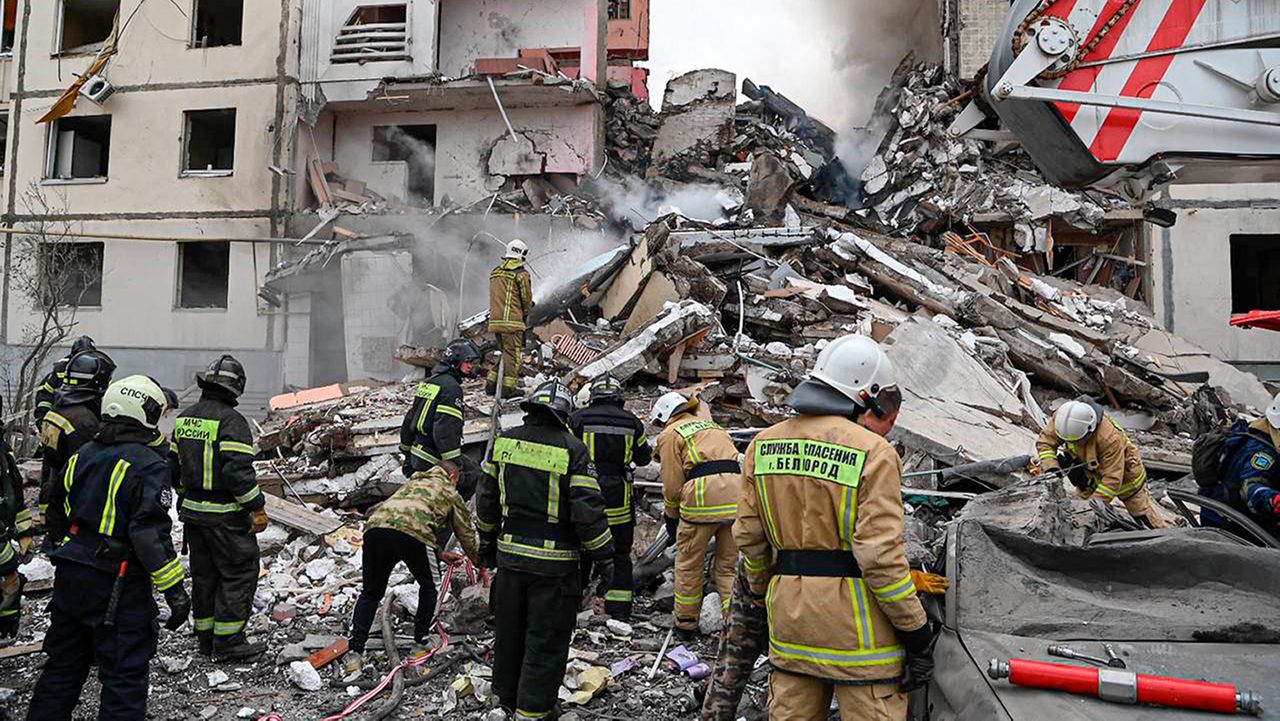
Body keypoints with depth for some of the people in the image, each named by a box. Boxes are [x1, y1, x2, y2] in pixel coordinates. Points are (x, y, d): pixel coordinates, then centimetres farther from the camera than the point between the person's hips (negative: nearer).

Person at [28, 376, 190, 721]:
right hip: (117, 586, -7)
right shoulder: (148, 466, -18)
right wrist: (174, 589, -19)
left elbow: (59, 507, 18)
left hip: (69, 575, 8)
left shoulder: (82, 454, 6)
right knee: (125, 675, 3)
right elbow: (150, 533, -23)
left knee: (63, 665, 23)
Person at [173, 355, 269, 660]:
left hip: (192, 511, 8)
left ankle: (206, 638, 26)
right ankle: (227, 642, 5)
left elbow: (174, 464, 15)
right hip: (225, 517, -8)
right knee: (240, 573, 2)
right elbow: (238, 471, -23)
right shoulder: (231, 420, -18)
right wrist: (258, 508, -17)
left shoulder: (184, 418, 9)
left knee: (204, 575, 17)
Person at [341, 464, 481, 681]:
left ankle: (354, 654, 11)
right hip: (409, 533, -4)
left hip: (375, 527, 4)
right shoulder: (451, 494, 26)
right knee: (427, 588, 22)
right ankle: (419, 646, 23)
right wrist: (480, 566, 50)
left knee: (370, 593, 20)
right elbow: (467, 535, 33)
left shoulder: (413, 482, 40)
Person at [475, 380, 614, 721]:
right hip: (553, 564, -5)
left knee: (509, 632, 21)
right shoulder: (572, 450, -15)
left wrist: (487, 541, 22)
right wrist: (604, 557, -4)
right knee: (546, 641, 8)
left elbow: (487, 500, 9)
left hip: (509, 554, 5)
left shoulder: (505, 442, 1)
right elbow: (588, 511, -15)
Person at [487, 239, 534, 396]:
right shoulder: (521, 273, -8)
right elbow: (527, 297, -5)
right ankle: (508, 387, -3)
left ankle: (492, 383, 16)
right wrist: (526, 313, 14)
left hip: (495, 319, 7)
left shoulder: (495, 272, 15)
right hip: (512, 320, -7)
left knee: (504, 351, 18)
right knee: (513, 353, -1)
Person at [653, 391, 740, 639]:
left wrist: (672, 518, 17)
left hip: (703, 495, -5)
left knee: (689, 566, 12)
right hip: (736, 492, 6)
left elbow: (672, 485, 3)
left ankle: (686, 625, 22)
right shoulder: (714, 427, 30)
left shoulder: (670, 434, 10)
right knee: (728, 566, 14)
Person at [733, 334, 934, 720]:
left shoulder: (763, 444, 6)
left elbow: (748, 534, 9)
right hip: (854, 615, -6)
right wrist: (916, 631, -9)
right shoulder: (874, 453, -13)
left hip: (788, 607, 6)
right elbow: (880, 552, -18)